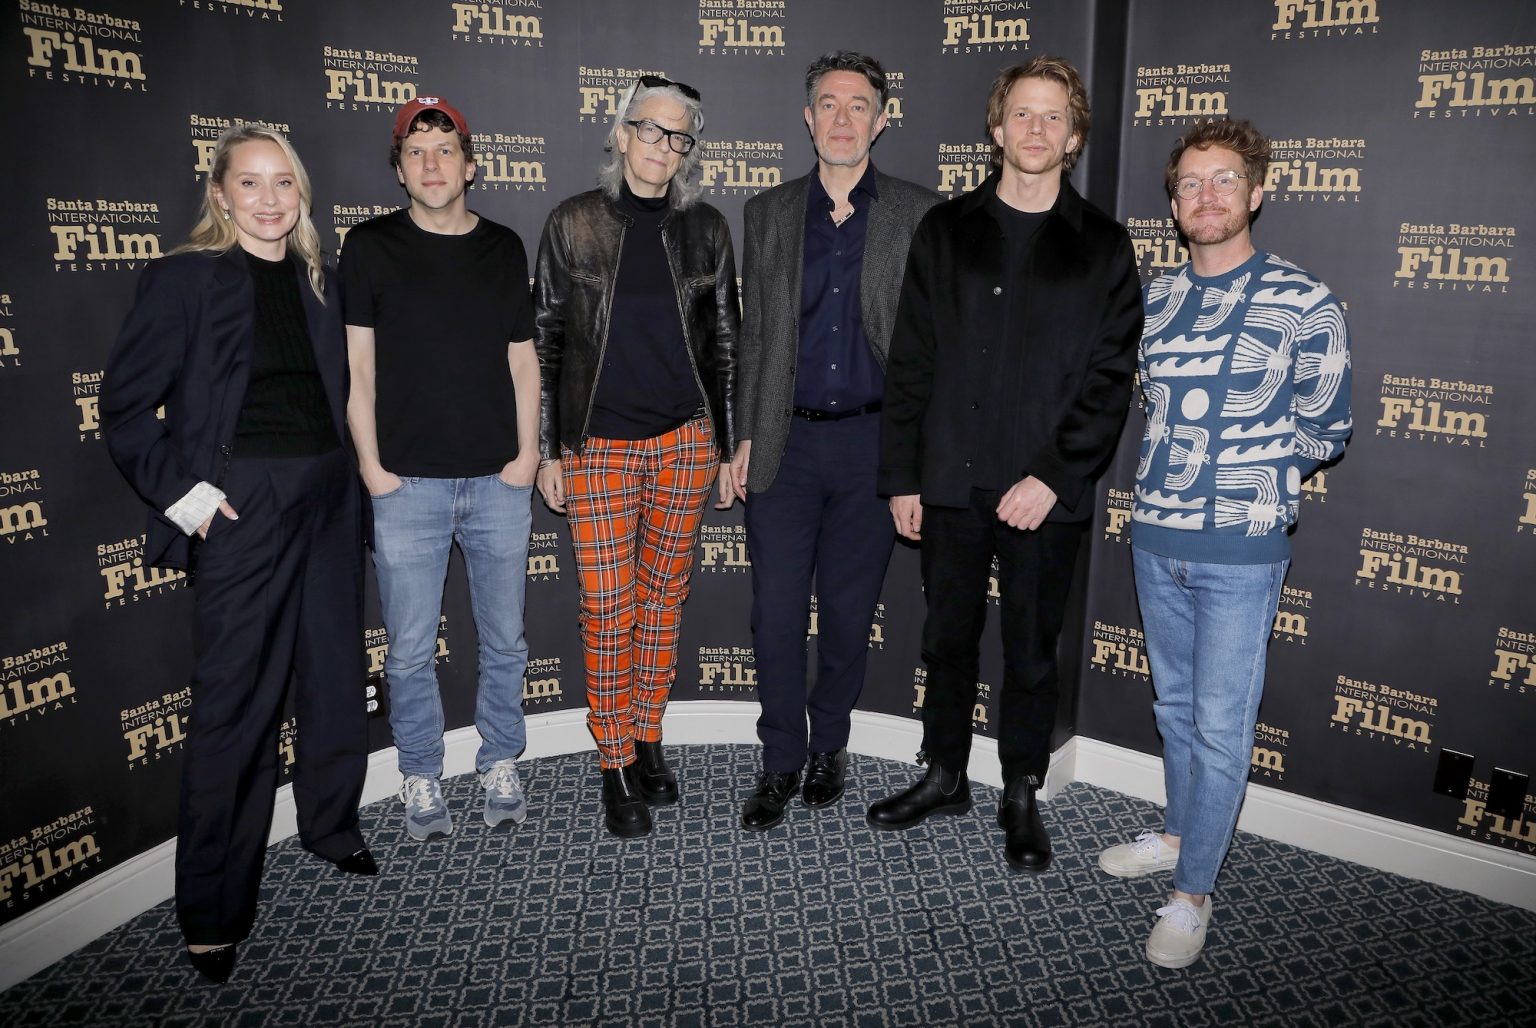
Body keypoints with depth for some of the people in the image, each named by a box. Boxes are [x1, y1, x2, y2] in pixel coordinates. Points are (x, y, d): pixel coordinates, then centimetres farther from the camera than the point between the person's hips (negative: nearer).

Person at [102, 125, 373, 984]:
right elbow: (126, 402, -5)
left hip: (328, 494, 6)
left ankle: (332, 823, 35)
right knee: (238, 698, -2)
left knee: (337, 669, 13)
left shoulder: (318, 279, 11)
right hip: (242, 502, -5)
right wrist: (180, 493, -11)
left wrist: (351, 473, 6)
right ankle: (214, 912, 11)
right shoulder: (186, 278, -4)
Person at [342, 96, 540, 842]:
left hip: (498, 482, 2)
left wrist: (527, 453, 1)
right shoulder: (371, 246, 2)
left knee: (504, 641, 10)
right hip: (406, 484, -2)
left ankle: (501, 770, 28)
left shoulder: (503, 247, 9)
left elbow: (522, 359, 10)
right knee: (411, 650, 5)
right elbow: (357, 365, 0)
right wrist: (372, 465, -5)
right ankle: (421, 783, 24)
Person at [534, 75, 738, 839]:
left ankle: (647, 738, 27)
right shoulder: (573, 225, 0)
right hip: (598, 447, -1)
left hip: (684, 443, 2)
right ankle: (616, 763, 16)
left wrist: (730, 446, 6)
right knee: (608, 610, 0)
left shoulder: (704, 229, 5)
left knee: (663, 600, 10)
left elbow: (725, 342, 8)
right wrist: (548, 451, -1)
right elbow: (545, 342, 2)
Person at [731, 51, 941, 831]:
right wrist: (746, 435, 4)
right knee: (776, 611, 1)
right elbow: (754, 334, 9)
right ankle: (781, 761, 20)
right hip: (786, 441, 1)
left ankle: (830, 743, 30)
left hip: (872, 440, -1)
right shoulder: (769, 213, 8)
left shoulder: (918, 215, 2)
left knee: (849, 611, 9)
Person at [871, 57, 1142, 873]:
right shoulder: (946, 230, 6)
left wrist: (1053, 475, -14)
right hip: (951, 483, 2)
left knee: (1031, 651, 10)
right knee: (948, 638, 14)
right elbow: (910, 362, 4)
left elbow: (1111, 378, -3)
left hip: (1045, 492, -1)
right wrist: (901, 477, 0)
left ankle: (1021, 797, 28)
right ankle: (945, 776, 33)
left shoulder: (1102, 247, 2)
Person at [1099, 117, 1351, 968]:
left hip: (1240, 552, -5)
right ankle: (1179, 832, 38)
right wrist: (1188, 471, 8)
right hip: (1155, 539, 5)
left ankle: (1193, 891, 15)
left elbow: (1323, 432, -1)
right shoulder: (1156, 299, 7)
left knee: (1220, 725, 2)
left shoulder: (1303, 303, -7)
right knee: (1174, 704, 19)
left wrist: (1249, 480, 4)